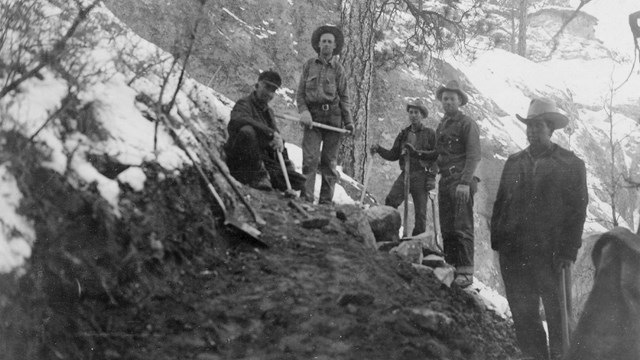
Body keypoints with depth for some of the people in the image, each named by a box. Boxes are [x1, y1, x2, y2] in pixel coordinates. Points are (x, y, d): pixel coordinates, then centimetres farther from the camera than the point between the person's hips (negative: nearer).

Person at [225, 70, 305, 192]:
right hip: (239, 162, -6)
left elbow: (278, 141, 25)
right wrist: (271, 133, -40)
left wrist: (287, 164, 9)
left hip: (263, 162, 6)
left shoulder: (268, 111, 21)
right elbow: (239, 119, -32)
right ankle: (257, 176, -26)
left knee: (299, 181, -8)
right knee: (247, 131, -37)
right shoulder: (244, 104, -5)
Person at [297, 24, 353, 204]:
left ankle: (326, 202, 6)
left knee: (329, 161, 1)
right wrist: (303, 112, -7)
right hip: (313, 117, 0)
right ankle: (306, 199, -12)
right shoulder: (309, 65, 11)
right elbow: (300, 93, 10)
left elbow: (344, 97, 8)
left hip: (333, 116, 0)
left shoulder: (338, 69, 10)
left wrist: (348, 120, -2)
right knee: (310, 159, -10)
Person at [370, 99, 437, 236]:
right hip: (405, 174, 3)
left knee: (420, 212, -1)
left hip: (422, 176, -3)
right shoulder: (403, 134, 18)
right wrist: (379, 149, 1)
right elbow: (393, 155, 15)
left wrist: (417, 152, -15)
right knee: (390, 201, -19)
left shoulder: (430, 134, 5)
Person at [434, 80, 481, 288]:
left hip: (461, 180, -8)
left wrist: (465, 182, -18)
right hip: (445, 180, 8)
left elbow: (474, 155, -10)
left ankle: (465, 272, -9)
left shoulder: (467, 124, -3)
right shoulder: (441, 125, 20)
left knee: (462, 227, -10)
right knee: (447, 229, 7)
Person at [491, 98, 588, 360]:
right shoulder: (514, 162, 15)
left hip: (550, 252, -4)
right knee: (522, 313, 7)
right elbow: (500, 203, 13)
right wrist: (497, 240, 4)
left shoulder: (570, 164, 3)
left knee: (557, 312, 4)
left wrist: (569, 250, -10)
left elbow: (577, 210, -2)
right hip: (513, 251, 4)